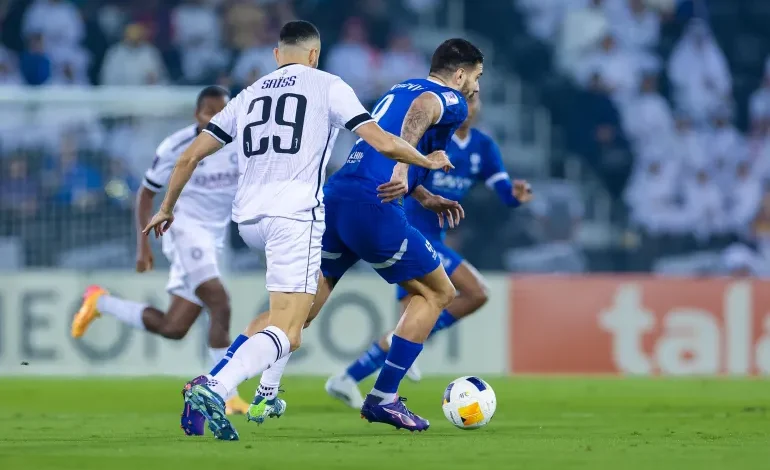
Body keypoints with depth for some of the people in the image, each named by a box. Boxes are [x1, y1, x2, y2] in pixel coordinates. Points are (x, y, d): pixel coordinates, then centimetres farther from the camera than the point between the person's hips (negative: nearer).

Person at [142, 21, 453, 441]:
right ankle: (214, 389, -38)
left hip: (248, 218, 6)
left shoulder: (248, 95, 21)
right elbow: (382, 143, 0)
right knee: (285, 335, -12)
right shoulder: (327, 86, 8)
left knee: (309, 286, 33)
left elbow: (190, 155, 19)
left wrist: (166, 208, 31)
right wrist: (426, 161, 18)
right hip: (294, 213, -6)